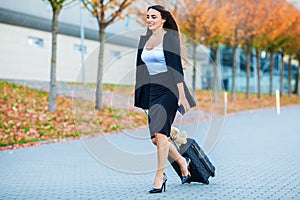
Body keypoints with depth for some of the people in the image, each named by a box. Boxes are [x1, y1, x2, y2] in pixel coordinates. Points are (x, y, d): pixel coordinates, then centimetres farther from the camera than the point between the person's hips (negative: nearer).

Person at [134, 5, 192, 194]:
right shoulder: (145, 40, 13)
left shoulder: (169, 38, -8)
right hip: (153, 91, 7)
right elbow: (140, 68, 17)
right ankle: (182, 161, 30)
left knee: (159, 133, -14)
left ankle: (160, 175, -3)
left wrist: (182, 95, -18)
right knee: (156, 137, 7)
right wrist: (139, 96, 16)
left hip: (168, 89, -7)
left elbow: (176, 68, -13)